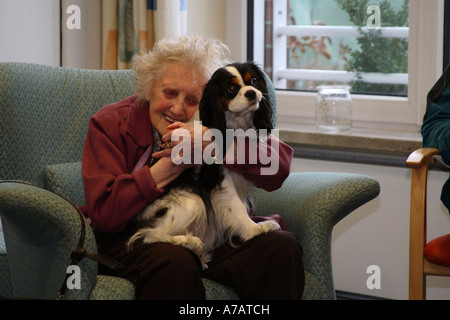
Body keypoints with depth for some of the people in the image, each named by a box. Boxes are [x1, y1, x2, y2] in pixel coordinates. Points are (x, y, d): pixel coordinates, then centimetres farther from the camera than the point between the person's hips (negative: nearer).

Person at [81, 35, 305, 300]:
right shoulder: (110, 125, -1)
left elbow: (279, 168, -11)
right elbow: (104, 213, -15)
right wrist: (170, 166, -18)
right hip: (132, 240, -3)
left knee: (281, 246, -20)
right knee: (174, 261, -38)